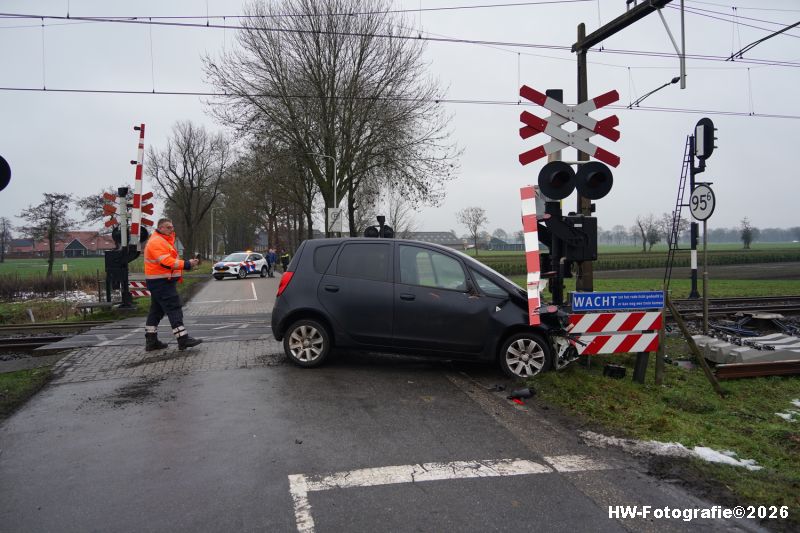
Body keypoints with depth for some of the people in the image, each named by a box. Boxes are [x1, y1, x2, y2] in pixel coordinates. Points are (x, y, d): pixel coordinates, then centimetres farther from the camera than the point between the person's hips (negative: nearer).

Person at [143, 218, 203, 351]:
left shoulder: (164, 241, 20)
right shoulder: (156, 242, -14)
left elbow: (170, 260, 22)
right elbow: (167, 262, -25)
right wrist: (187, 264, -29)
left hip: (162, 281, 11)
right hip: (161, 282, -11)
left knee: (157, 310, 13)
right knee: (173, 308, -12)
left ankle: (151, 341, 20)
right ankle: (183, 339, -14)